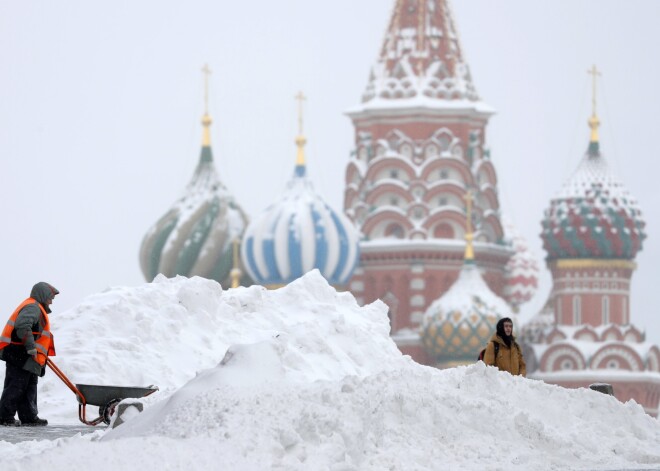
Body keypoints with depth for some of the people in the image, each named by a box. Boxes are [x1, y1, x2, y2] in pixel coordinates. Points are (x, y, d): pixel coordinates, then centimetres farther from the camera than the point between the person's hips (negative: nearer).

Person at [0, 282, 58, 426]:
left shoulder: (35, 308, 24)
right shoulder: (32, 307, -10)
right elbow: (23, 325, -26)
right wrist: (31, 346, -26)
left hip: (27, 359, 11)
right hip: (19, 355, -11)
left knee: (30, 387, 13)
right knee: (15, 387, -9)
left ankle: (29, 417, 17)